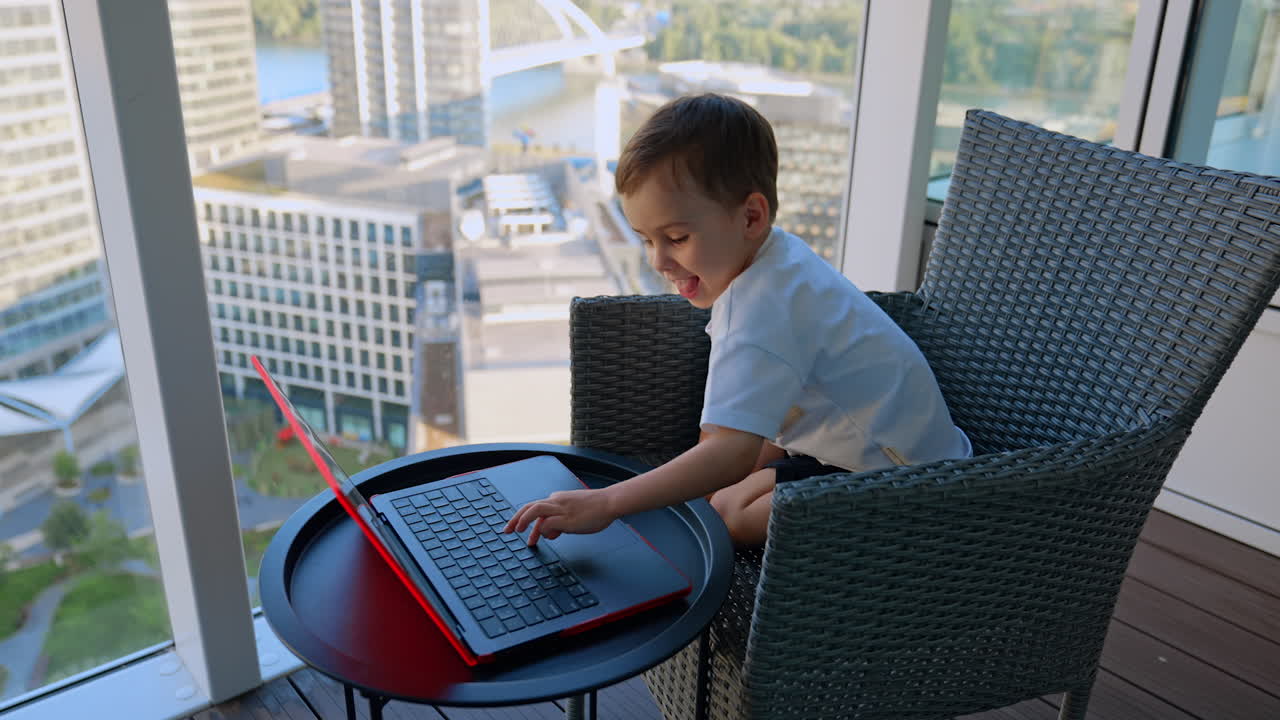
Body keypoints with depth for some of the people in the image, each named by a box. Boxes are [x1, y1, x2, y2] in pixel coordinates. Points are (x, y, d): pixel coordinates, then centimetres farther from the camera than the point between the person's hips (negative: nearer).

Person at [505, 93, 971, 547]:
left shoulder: (764, 305, -31)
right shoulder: (777, 258, 2)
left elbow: (735, 450, -40)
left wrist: (605, 504, -40)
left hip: (899, 473, -10)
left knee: (730, 517, -23)